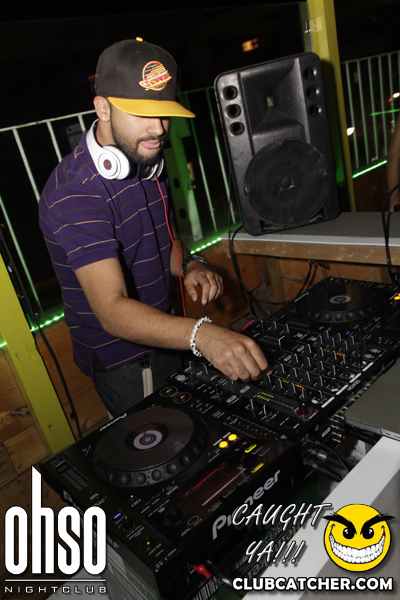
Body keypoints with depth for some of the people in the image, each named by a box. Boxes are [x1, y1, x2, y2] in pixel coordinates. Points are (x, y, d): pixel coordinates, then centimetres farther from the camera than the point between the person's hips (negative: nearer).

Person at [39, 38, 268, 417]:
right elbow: (112, 310, -38)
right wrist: (201, 334, -54)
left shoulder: (146, 163, 1)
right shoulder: (74, 193, -29)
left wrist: (189, 266, -10)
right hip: (124, 364, -8)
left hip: (165, 339, 8)